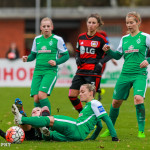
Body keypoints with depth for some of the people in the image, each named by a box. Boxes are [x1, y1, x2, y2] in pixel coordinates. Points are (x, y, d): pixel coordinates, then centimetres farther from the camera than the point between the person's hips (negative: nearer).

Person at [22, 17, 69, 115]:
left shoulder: (57, 39, 1)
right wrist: (27, 58, 2)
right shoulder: (37, 39, 14)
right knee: (36, 98, -6)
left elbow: (66, 55, 4)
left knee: (42, 94, -22)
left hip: (50, 71, -4)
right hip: (38, 71, 4)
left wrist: (56, 62, -13)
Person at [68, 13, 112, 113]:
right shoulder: (81, 37, 11)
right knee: (72, 95, -1)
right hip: (81, 71, 5)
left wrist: (101, 62, -15)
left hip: (93, 72, -5)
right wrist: (77, 58, 3)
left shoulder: (101, 39, -4)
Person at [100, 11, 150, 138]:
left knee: (138, 99, -26)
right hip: (125, 74, 5)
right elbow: (118, 55, 18)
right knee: (116, 101, 6)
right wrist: (108, 51, 1)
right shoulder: (124, 39, 13)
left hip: (140, 74, -5)